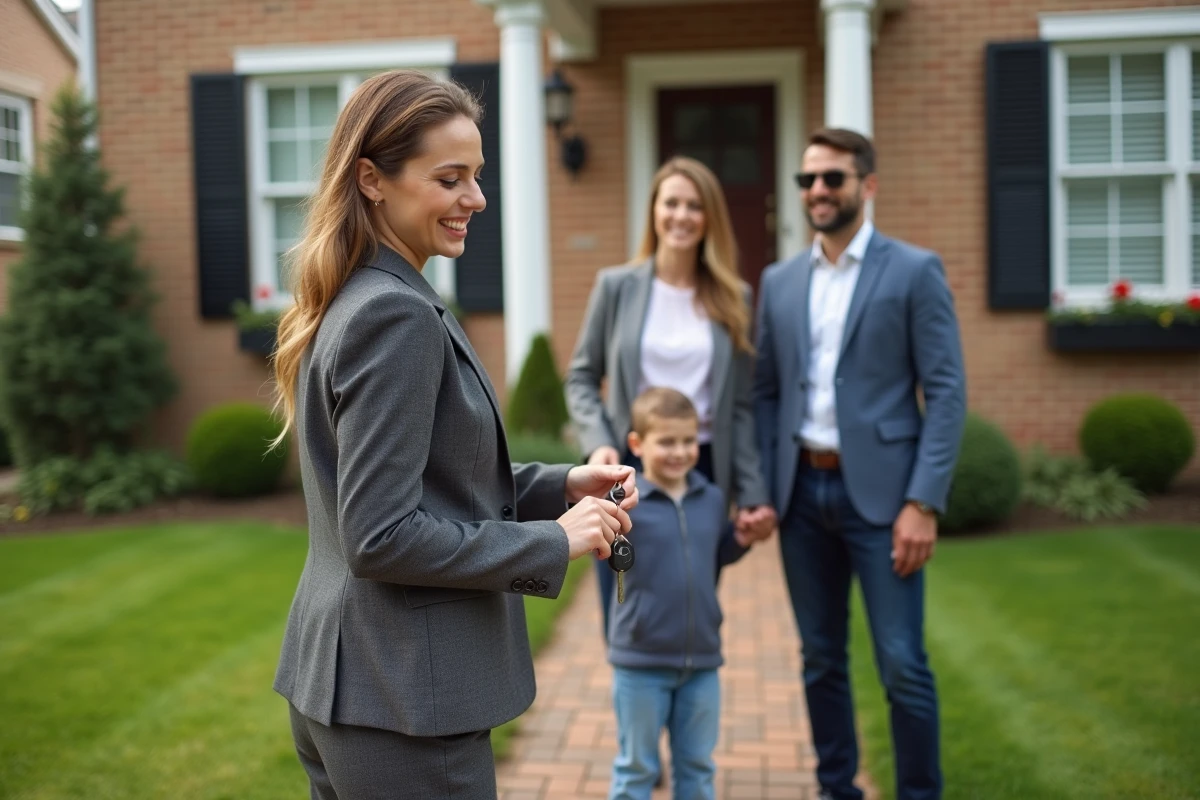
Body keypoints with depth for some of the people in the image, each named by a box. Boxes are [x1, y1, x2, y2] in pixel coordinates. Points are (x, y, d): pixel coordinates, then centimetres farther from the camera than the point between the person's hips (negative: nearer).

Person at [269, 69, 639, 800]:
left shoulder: (352, 303, 9)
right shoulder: (398, 315, -20)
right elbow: (382, 538, -23)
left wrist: (561, 485, 5)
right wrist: (554, 541, -15)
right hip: (401, 700, -9)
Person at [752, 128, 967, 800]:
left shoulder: (916, 270, -2)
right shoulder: (780, 280, 11)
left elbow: (947, 392, -7)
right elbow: (766, 392, 12)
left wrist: (924, 503, -13)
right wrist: (760, 491, 3)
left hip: (879, 490, -4)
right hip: (802, 490, 4)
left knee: (903, 664, -2)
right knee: (822, 659, 13)